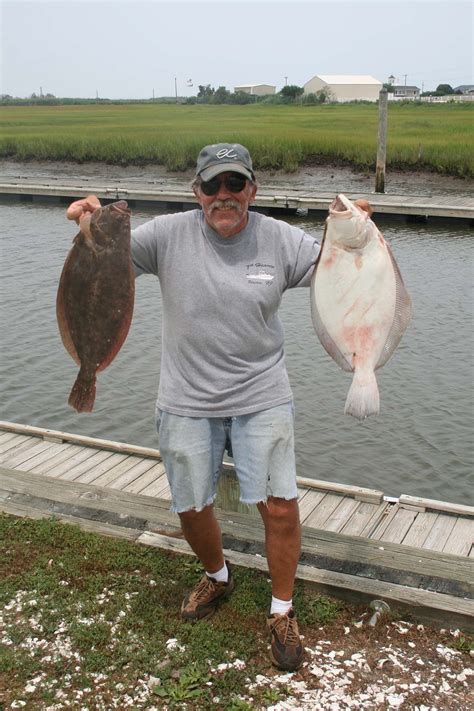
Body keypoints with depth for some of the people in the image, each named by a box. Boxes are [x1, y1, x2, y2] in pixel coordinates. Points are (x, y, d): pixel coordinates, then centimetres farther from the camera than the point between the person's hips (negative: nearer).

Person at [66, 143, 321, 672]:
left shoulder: (280, 239, -4)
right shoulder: (169, 235, -8)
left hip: (261, 399, 0)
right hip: (186, 403, 1)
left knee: (280, 506, -2)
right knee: (191, 507, 14)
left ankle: (282, 612, 23)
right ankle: (217, 576, 47)